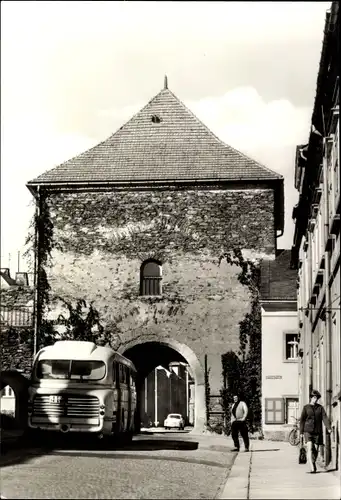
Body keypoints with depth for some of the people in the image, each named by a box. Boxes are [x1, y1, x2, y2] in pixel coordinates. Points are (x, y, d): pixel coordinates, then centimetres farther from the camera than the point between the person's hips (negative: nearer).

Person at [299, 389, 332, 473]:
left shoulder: (320, 407, 9)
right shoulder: (306, 407, 5)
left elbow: (325, 418, -2)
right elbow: (302, 420, 6)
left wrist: (329, 428, -17)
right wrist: (301, 432, 1)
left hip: (317, 432, 2)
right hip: (308, 431, -2)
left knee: (315, 450, 6)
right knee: (310, 448, -17)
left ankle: (313, 464, 28)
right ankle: (312, 468, -24)